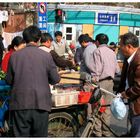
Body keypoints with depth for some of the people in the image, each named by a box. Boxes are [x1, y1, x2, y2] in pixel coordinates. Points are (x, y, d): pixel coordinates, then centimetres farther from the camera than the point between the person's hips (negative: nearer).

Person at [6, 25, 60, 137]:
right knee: (40, 135, 12)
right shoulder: (46, 56, -6)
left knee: (21, 135, 9)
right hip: (41, 103, 0)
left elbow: (9, 80, 5)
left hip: (20, 104, 1)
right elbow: (55, 79, 0)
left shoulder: (15, 56, -3)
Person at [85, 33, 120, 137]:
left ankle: (97, 132, 4)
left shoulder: (97, 51, -7)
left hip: (101, 81, -6)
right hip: (110, 81, 6)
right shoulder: (112, 52, 11)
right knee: (107, 107, 11)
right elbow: (117, 70, 11)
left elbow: (97, 68, -16)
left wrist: (94, 78, -7)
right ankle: (106, 132, 17)